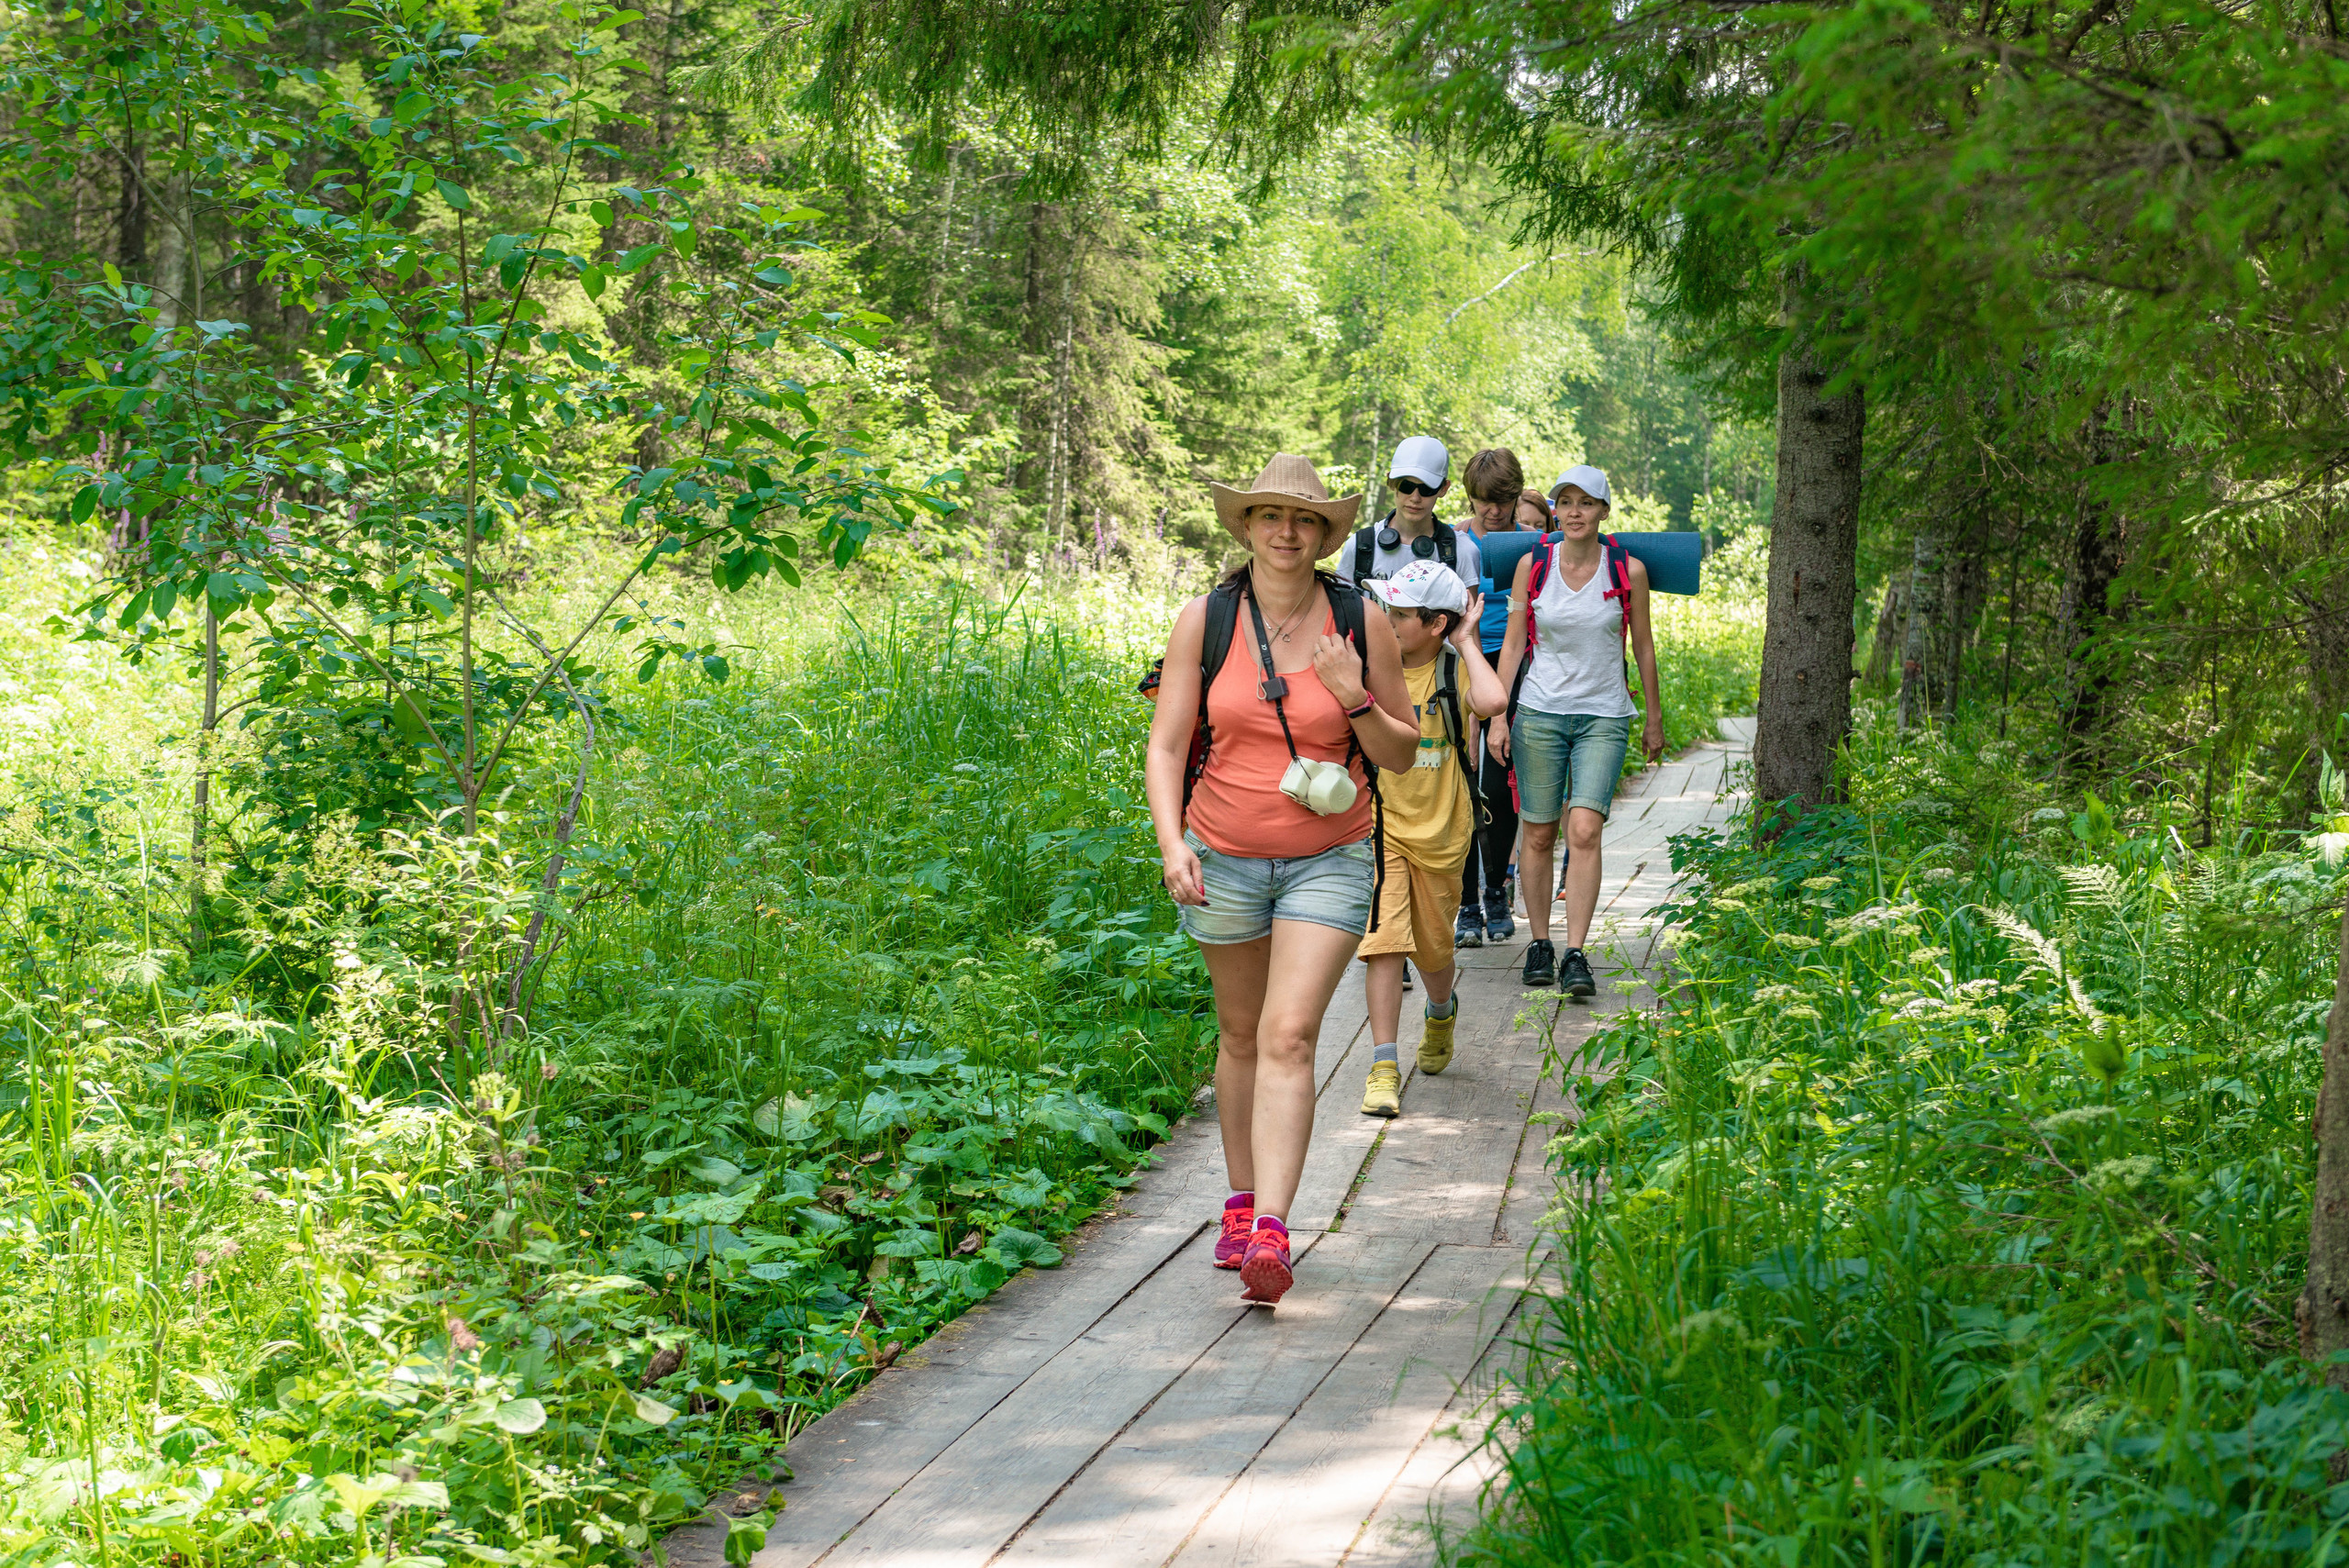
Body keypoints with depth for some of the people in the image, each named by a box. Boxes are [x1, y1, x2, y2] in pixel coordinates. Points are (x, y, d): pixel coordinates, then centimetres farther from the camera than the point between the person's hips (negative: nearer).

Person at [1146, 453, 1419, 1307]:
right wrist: (1172, 844, -19)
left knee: (1289, 1037, -14)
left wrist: (1354, 698, -16)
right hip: (1223, 859, 2)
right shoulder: (1204, 619, -4)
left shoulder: (1361, 622, -4)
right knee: (1242, 1035, 14)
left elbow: (1402, 754, 3)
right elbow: (1166, 746, -4)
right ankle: (1242, 1202, 32)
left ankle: (1270, 1234, -20)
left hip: (1327, 861, -2)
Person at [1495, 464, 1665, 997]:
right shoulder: (1533, 564, 0)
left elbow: (1643, 646, 9)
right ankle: (1539, 944, 18)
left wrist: (1654, 719, 14)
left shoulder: (1628, 570, -2)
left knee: (1585, 830, -15)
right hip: (1539, 712, 1)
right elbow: (1513, 644, 4)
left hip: (1604, 717, -1)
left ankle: (1576, 955, -13)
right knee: (1539, 834, 3)